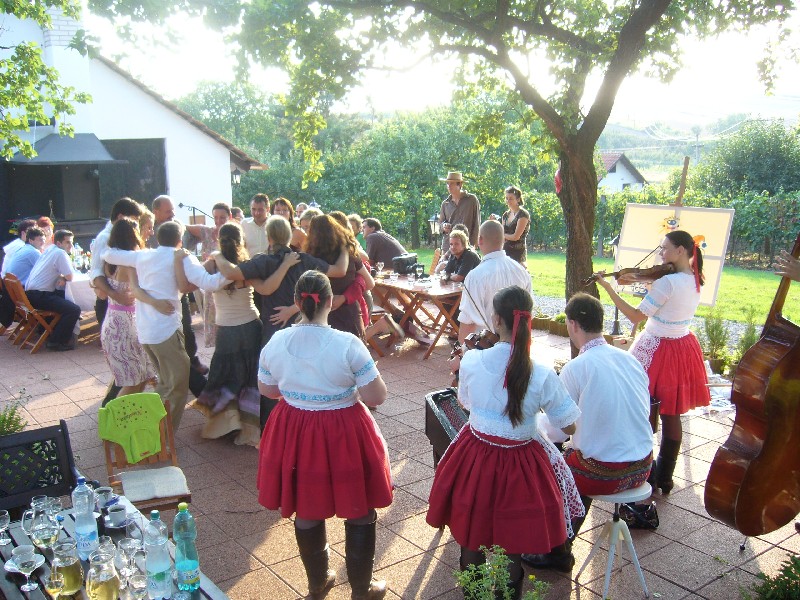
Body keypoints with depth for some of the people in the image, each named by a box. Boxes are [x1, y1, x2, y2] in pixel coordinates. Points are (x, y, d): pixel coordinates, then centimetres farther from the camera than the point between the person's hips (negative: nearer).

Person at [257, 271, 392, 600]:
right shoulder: (348, 344, -21)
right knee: (359, 513, 17)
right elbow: (377, 397, -17)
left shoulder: (276, 342, -9)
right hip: (343, 436, -4)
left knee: (306, 511, 23)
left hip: (294, 432, 4)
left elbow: (267, 389, 5)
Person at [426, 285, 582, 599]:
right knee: (513, 539, 23)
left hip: (474, 456, 2)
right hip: (520, 463, -2)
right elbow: (569, 428, -9)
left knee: (471, 528, 26)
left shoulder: (472, 361, -15)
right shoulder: (542, 376, -20)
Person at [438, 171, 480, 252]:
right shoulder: (445, 203, 12)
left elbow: (476, 223, 0)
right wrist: (443, 226, -3)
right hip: (447, 245, 4)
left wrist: (473, 244, -5)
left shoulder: (472, 200, 1)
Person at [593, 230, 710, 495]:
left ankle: (647, 476, 12)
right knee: (671, 416, 15)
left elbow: (636, 316, -20)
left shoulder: (667, 282, -23)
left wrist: (608, 288, -17)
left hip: (656, 351, -8)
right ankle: (665, 478, 26)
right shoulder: (696, 280, 2)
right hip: (683, 348, 8)